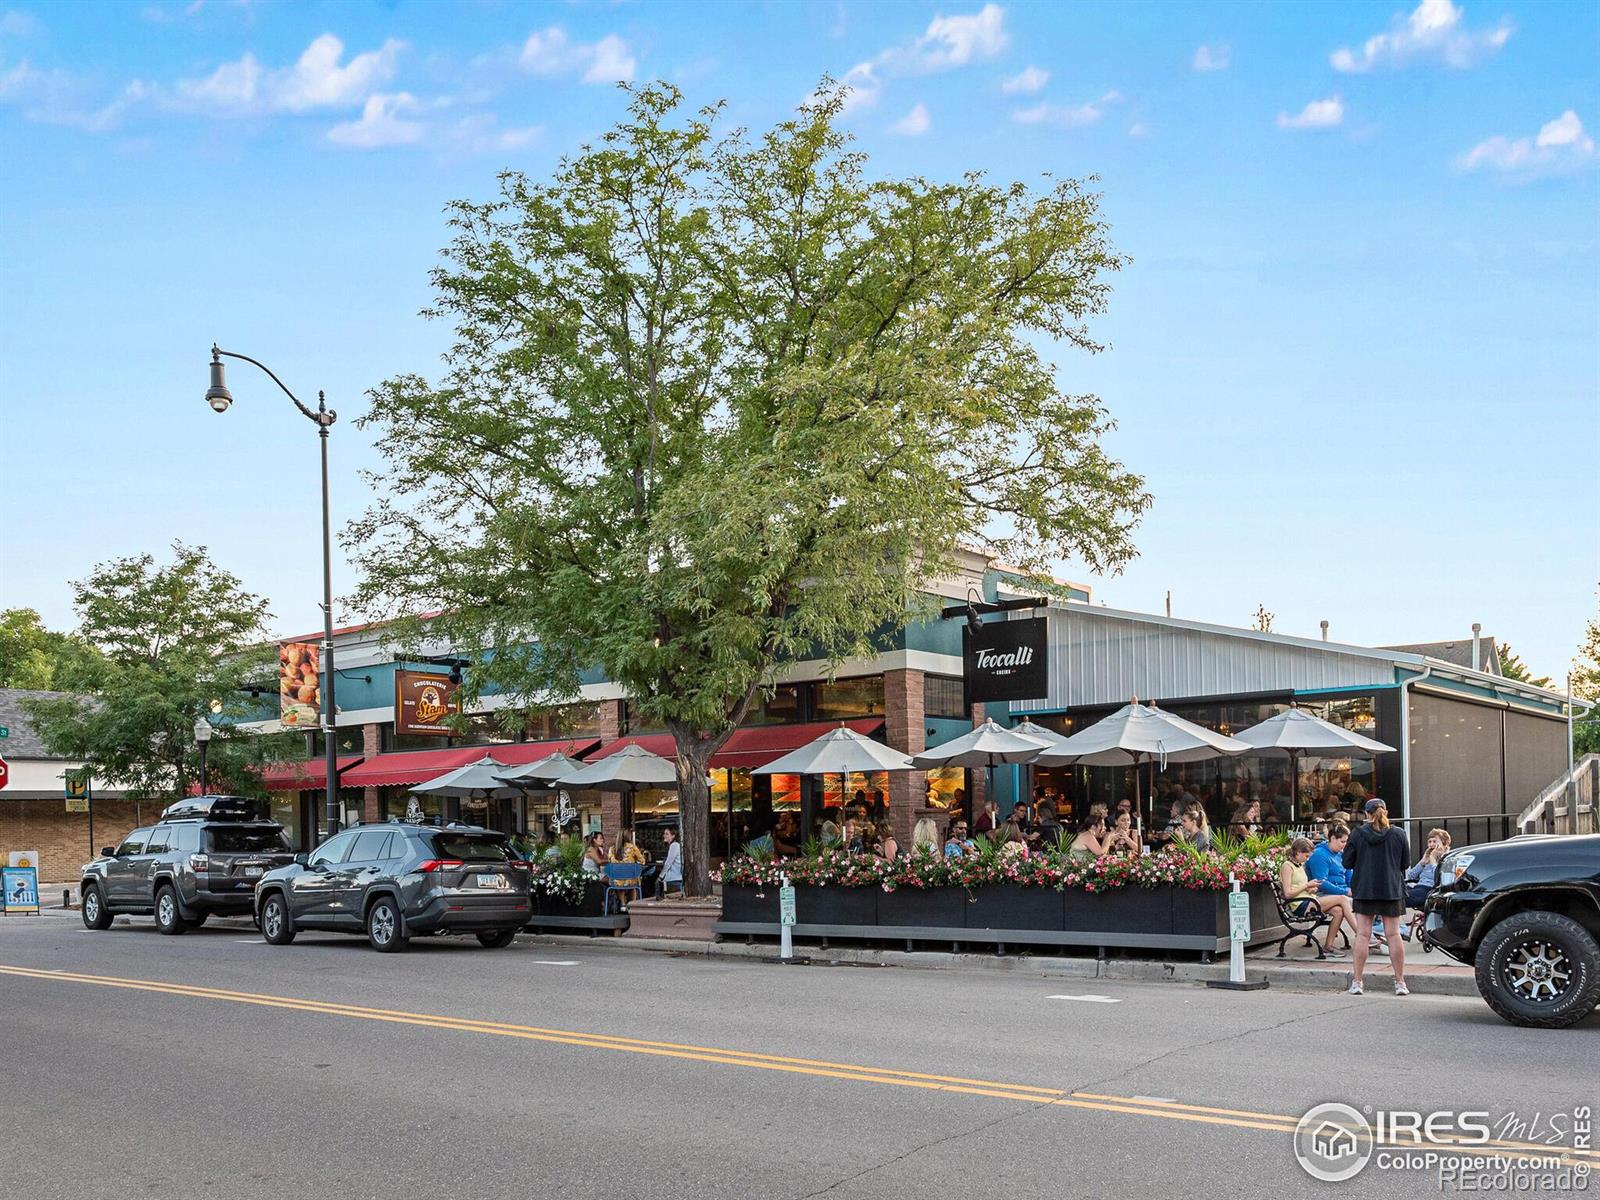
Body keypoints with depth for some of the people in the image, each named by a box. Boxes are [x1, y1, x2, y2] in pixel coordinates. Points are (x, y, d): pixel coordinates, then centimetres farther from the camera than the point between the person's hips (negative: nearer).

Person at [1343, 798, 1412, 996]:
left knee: (1362, 934, 2)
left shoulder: (1358, 834, -6)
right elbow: (1406, 863, 4)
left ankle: (1356, 982, 2)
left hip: (1364, 890, -1)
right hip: (1392, 890, 1)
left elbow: (1347, 863, -3)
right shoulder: (1398, 835, -3)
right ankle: (1400, 983, 10)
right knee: (1394, 935, 7)